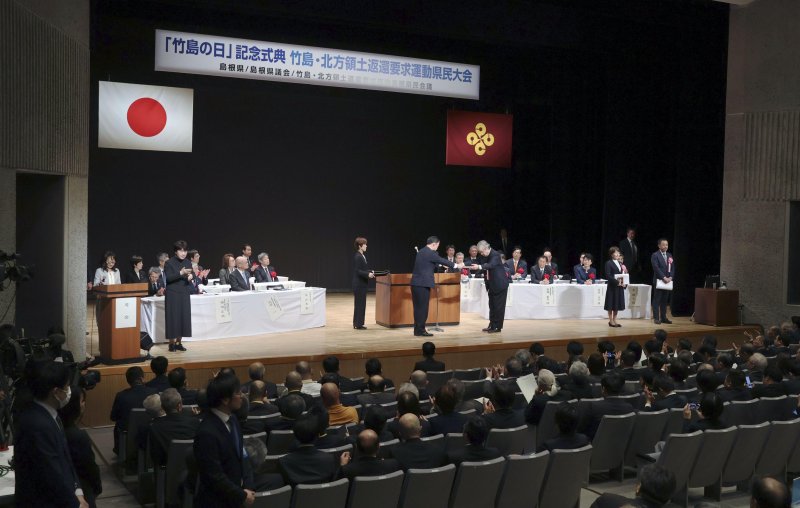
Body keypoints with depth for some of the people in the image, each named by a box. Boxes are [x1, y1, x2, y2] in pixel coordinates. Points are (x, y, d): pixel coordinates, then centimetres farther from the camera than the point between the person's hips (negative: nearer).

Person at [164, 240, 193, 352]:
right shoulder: (169, 263, -6)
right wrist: (180, 273, -27)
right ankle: (172, 343, 4)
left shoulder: (187, 262, 8)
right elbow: (168, 278, -14)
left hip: (184, 294, 5)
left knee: (184, 317, 4)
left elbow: (192, 273, 12)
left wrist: (191, 275, -11)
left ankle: (179, 342, 12)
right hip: (173, 294, -5)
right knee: (173, 318, -3)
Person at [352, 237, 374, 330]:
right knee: (360, 304, -4)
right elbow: (357, 271, -21)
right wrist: (368, 274, -28)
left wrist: (370, 272, 10)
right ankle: (358, 324, 2)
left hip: (361, 284, 10)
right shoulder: (358, 257, -17)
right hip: (359, 284, -10)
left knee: (360, 304, 14)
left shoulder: (361, 256, 12)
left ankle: (357, 323, 20)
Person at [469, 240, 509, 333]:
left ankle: (497, 327, 1)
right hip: (492, 285, 9)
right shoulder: (487, 256, 8)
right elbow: (485, 266, 13)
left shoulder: (495, 255, -19)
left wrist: (479, 267, -49)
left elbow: (491, 265, -37)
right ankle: (492, 325, 19)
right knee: (492, 306, 13)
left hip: (500, 284, -9)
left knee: (498, 306, -3)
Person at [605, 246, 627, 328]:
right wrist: (617, 282, -21)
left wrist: (625, 283, -3)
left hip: (620, 287, 6)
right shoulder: (609, 263, -6)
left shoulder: (620, 263, 15)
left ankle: (614, 320, 17)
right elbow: (608, 275, -15)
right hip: (612, 287, -6)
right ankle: (611, 321, 6)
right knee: (611, 304, -1)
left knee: (617, 304, 9)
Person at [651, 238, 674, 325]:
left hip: (668, 281, 6)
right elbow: (656, 268, -14)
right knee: (657, 300, -2)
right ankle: (656, 318, 0)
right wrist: (664, 277, -19)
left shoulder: (669, 255, 15)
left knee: (665, 300, 9)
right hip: (658, 281, -6)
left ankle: (663, 318, 14)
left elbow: (672, 268, 11)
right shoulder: (655, 255, -5)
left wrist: (670, 277, -4)